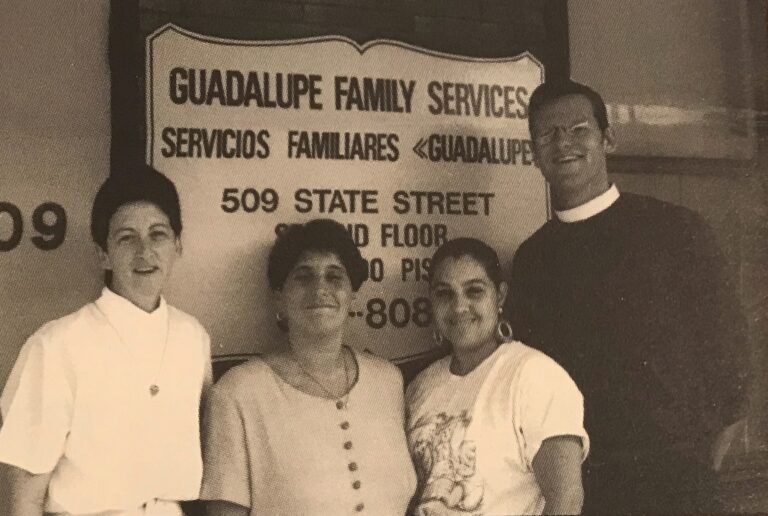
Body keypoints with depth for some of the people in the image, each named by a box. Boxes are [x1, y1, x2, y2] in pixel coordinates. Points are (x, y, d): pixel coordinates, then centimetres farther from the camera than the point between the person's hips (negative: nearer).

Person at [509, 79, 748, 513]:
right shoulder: (532, 258, 7)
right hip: (571, 480, 3)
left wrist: (707, 462, -4)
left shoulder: (676, 229, -3)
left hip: (673, 476, -3)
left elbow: (724, 349, -1)